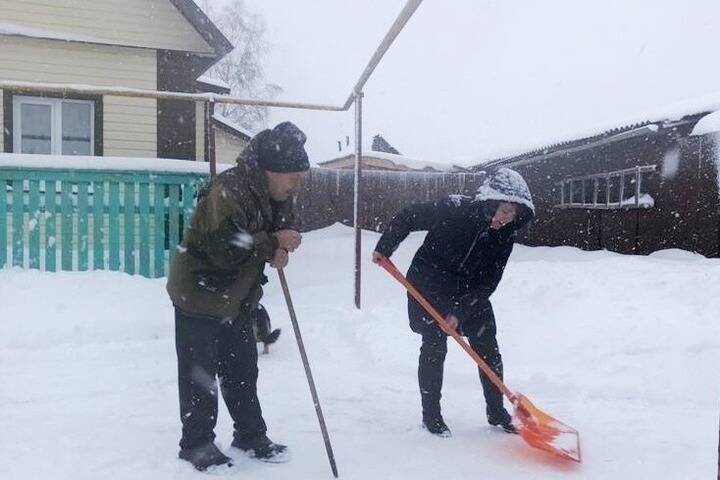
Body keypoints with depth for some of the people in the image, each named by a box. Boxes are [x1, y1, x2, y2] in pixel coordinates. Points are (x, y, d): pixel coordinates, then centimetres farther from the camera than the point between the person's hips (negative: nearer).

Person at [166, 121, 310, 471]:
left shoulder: (277, 194, -1)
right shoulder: (229, 192, -29)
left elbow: (286, 228, 9)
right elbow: (225, 249, -34)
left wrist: (280, 251, -14)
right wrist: (274, 243, -26)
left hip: (237, 297, 8)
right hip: (199, 294, -8)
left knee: (243, 369, 15)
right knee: (199, 374, 1)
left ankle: (251, 436, 28)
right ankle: (196, 444, 17)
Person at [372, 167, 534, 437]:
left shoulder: (504, 237, -13)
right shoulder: (454, 210, -26)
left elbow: (488, 282, -12)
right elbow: (408, 217, -13)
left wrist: (460, 312, -19)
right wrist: (384, 248, -12)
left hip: (471, 292, 5)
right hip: (430, 287, -4)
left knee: (488, 348, 4)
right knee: (434, 348, -5)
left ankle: (496, 412, 19)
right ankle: (431, 415, 10)